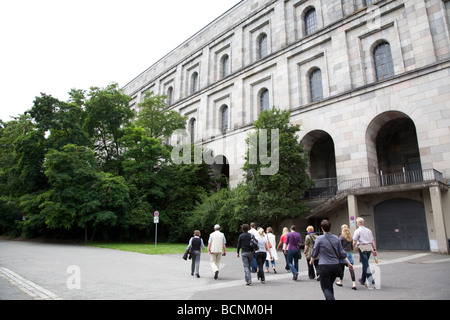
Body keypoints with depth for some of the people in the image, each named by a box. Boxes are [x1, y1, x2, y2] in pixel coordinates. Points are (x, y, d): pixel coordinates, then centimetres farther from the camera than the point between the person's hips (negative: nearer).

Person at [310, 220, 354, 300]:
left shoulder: (319, 239, -10)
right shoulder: (336, 238, 3)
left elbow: (315, 252, -1)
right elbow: (342, 252, 8)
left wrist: (311, 261, 17)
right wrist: (348, 263, 18)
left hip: (324, 266, -5)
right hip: (336, 266, 5)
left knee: (326, 288, 1)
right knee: (330, 286, 21)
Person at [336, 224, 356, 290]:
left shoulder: (341, 237, -9)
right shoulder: (351, 237, 8)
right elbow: (352, 246, 14)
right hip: (350, 253, 5)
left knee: (342, 268, 8)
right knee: (351, 268, 1)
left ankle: (340, 282, 23)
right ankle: (354, 284, -7)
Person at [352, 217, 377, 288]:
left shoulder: (357, 231, -4)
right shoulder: (369, 230, 13)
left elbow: (354, 242, -8)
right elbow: (373, 241, 11)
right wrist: (375, 249, 13)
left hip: (362, 248, -6)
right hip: (369, 247, 6)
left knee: (366, 265, -4)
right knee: (365, 264, 17)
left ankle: (371, 281, -9)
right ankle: (362, 280, 29)